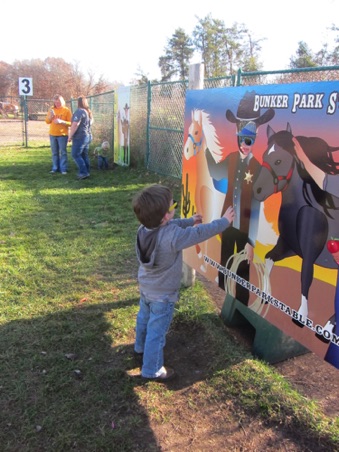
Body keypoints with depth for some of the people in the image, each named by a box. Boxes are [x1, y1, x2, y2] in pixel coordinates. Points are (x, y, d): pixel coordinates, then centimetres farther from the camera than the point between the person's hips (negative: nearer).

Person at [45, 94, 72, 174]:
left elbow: (71, 123, -7)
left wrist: (61, 121, -21)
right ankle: (55, 168, 15)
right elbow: (47, 121, 9)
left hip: (62, 135, -4)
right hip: (52, 134, 4)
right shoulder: (52, 109, 9)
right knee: (54, 152, 8)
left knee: (63, 152, -1)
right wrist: (50, 115, -10)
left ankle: (63, 169, 3)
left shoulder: (66, 110, -3)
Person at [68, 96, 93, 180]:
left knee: (76, 155, -5)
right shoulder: (88, 112, 14)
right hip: (88, 136, 9)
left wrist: (70, 136, -15)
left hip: (80, 137, -9)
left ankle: (83, 172, -9)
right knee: (84, 155, 12)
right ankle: (87, 172, 13)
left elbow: (75, 125, -20)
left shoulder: (79, 111, -15)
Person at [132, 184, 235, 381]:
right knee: (157, 331, 9)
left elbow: (171, 224, 7)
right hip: (163, 294, -8)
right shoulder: (173, 236, -35)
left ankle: (141, 348, 56)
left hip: (146, 287, 8)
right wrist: (224, 221, -10)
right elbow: (200, 233, -24)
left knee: (144, 319, 30)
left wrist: (190, 220, 18)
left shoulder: (144, 228, -12)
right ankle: (152, 370, 27)